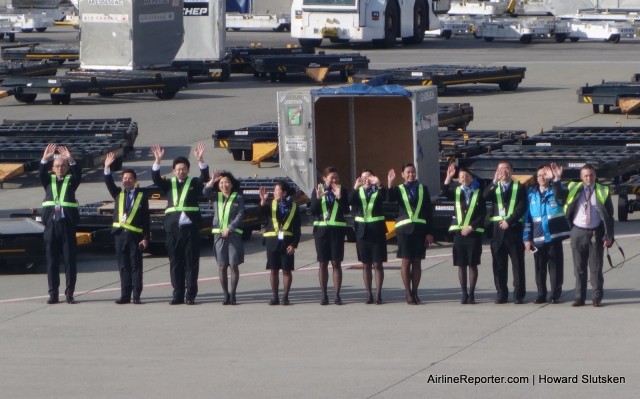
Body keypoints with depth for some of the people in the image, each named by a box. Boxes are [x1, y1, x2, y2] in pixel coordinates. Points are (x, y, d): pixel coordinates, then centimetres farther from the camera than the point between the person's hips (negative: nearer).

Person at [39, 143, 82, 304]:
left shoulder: (71, 180, 9)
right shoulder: (49, 181, 12)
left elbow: (78, 173, -10)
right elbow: (41, 174, -6)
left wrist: (70, 159, -26)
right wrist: (45, 159, -21)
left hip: (67, 224, -1)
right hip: (51, 224, 2)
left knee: (70, 260, 0)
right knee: (52, 261, 3)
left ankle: (69, 294, 4)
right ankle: (53, 294, 8)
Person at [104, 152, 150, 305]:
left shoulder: (142, 196, 4)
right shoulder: (118, 194, 13)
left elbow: (146, 219, 1)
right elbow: (109, 183, -3)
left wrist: (146, 238, -5)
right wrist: (107, 168, -15)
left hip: (135, 235, -3)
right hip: (120, 234, 3)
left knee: (136, 266, -1)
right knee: (123, 266, 5)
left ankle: (136, 296, -1)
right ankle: (125, 295, 7)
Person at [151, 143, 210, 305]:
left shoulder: (194, 183, 8)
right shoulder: (169, 184, 13)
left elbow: (205, 177, -9)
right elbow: (156, 178, -3)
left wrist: (200, 160, -24)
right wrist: (158, 160, -17)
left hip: (191, 229, -2)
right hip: (173, 229, 2)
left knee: (191, 263, 0)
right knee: (175, 263, 5)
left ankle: (191, 295, 3)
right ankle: (178, 295, 10)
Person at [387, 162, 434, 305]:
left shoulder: (423, 189, 10)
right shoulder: (399, 189, 6)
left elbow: (429, 211, 8)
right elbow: (390, 199, -15)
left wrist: (429, 232, 3)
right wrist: (390, 184, -29)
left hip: (420, 229, 1)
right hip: (405, 229, -1)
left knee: (417, 262, 4)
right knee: (406, 261, -2)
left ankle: (414, 292, 10)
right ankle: (408, 293, 3)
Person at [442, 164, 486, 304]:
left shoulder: (478, 193, 4)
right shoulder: (456, 191, 9)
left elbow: (483, 214, 0)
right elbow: (444, 193, -12)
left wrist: (471, 227, -9)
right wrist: (448, 177, -22)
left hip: (474, 233, -2)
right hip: (459, 233, 2)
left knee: (473, 265, 0)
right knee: (461, 265, 3)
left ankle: (471, 294, 4)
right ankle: (464, 293, 8)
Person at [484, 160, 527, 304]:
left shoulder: (519, 187, 7)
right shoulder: (494, 187, 14)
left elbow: (522, 207, -3)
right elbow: (484, 197, -6)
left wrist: (509, 221, -12)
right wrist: (494, 181, -16)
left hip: (514, 229, -2)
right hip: (498, 230, 2)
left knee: (518, 264, -2)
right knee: (499, 265, 3)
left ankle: (519, 295, 1)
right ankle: (501, 294, 8)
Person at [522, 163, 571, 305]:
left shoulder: (556, 190, 1)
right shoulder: (531, 193, 10)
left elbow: (560, 195, -26)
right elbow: (527, 216, 9)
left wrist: (556, 179, -45)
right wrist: (527, 238, 4)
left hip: (554, 235, -3)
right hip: (537, 238, 3)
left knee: (555, 266, 0)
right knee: (540, 268, 6)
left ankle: (555, 295, 6)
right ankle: (541, 295, 13)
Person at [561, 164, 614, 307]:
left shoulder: (602, 192, 2)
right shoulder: (574, 189, 6)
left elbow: (609, 215, 2)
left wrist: (609, 236, -5)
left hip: (596, 233, -1)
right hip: (578, 232, 1)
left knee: (596, 268, 1)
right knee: (579, 268, 4)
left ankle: (597, 298, 6)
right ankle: (579, 297, 9)